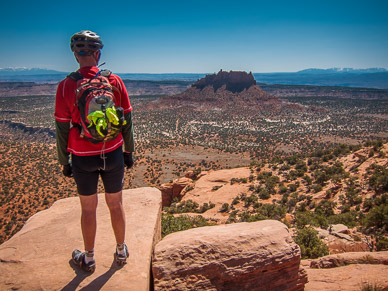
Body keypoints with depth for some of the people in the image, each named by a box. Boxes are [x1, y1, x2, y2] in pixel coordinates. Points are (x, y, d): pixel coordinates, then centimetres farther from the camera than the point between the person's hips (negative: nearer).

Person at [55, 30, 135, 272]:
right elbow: (127, 120, -1)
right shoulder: (115, 81, -6)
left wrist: (64, 161, 6)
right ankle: (121, 251, 35)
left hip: (83, 157, -1)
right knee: (116, 204, 17)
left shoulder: (66, 86, -9)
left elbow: (62, 128, -5)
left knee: (89, 208, 15)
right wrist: (129, 151, 9)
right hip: (113, 154, 1)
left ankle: (89, 258, 32)